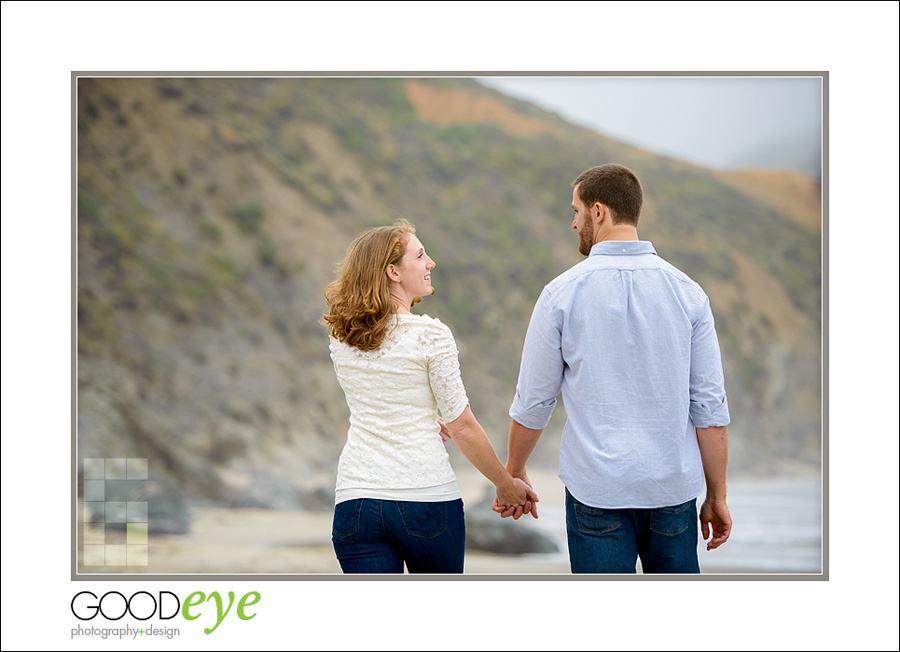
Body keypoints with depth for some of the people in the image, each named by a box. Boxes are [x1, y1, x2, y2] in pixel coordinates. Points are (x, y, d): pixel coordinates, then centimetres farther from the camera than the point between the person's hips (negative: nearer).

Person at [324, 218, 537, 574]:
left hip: (355, 497, 3)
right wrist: (506, 484, 6)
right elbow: (462, 427, -6)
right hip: (426, 497, -3)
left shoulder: (340, 336, 5)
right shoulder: (430, 335, -10)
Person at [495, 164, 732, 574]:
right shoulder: (687, 292, 1)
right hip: (673, 487, 2)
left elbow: (533, 401, 2)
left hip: (597, 489, -2)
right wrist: (717, 495, 9)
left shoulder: (562, 293, -5)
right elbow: (710, 406, 1)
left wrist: (513, 473, 17)